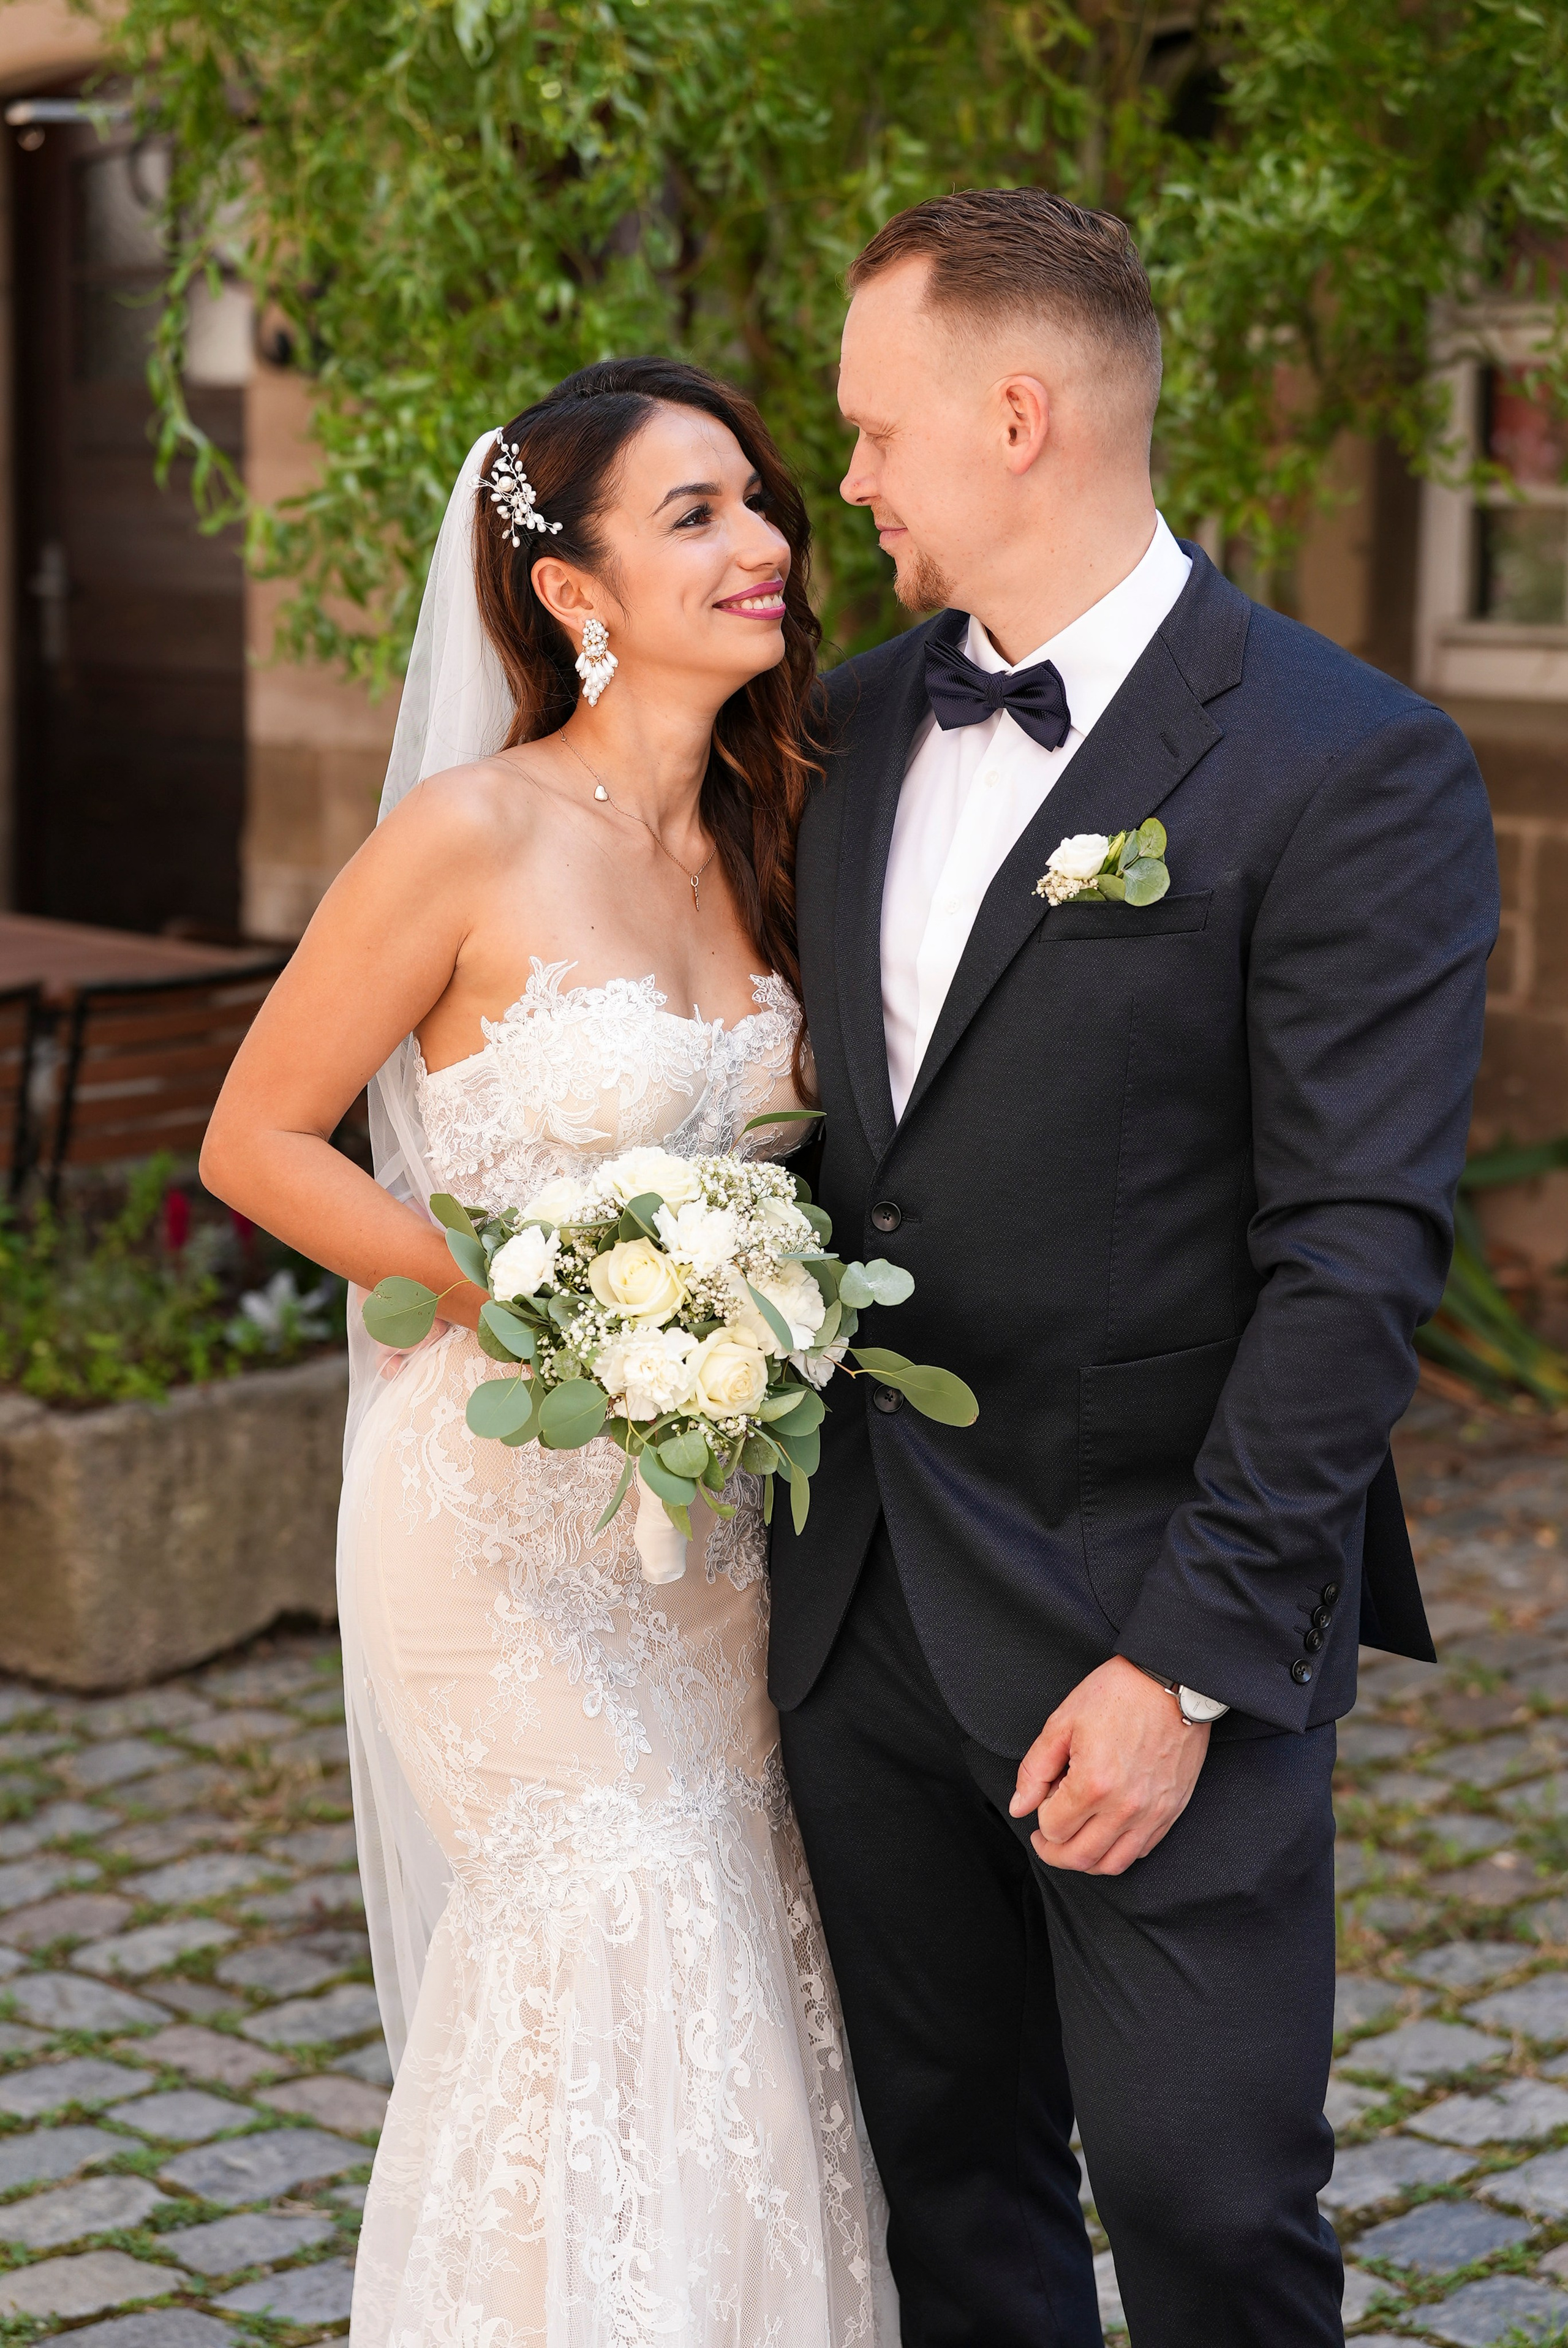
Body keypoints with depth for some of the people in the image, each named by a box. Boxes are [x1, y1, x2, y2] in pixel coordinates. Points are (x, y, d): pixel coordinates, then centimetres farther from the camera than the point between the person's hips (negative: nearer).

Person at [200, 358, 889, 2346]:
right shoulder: (470, 836, -15)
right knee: (618, 1939, -8)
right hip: (506, 1491, -6)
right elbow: (254, 1143, -10)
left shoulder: (758, 839, 6)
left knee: (739, 1963, 8)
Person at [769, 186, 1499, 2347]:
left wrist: (1189, 1660, -18)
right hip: (864, 1603, 6)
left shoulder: (1349, 767, -13)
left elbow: (1356, 1258, -16)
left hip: (1155, 1619, -6)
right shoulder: (858, 724, 8)